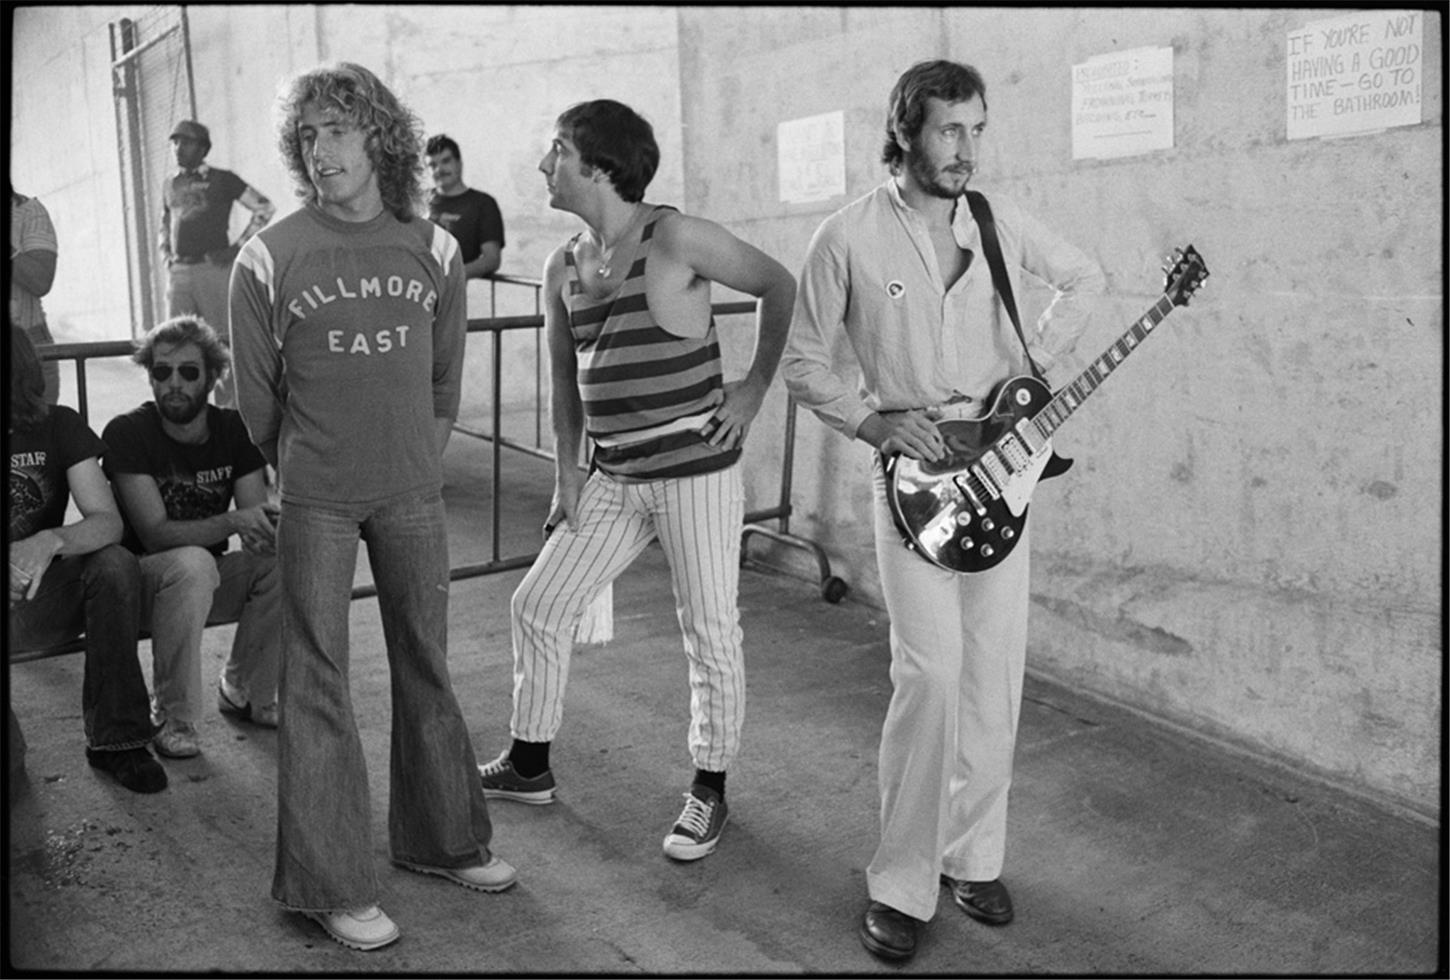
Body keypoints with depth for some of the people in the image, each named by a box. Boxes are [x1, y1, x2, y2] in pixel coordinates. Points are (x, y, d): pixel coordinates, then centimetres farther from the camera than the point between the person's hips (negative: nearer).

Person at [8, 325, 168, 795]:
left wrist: (50, 541, -33)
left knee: (115, 566, -29)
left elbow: (108, 522, -10)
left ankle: (117, 740, -19)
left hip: (42, 593, 2)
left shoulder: (58, 426, 0)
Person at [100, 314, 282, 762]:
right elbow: (155, 533, -24)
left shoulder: (234, 430, -2)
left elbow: (259, 517, -8)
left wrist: (266, 527, -34)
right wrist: (234, 522, -40)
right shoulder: (127, 433, -15)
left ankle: (244, 692, -3)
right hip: (136, 581, -4)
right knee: (192, 562, -37)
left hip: (208, 580, 4)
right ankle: (173, 718, -21)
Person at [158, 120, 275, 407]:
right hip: (178, 273, 5)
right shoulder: (170, 185, 18)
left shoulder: (222, 179, 3)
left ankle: (227, 412, 2)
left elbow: (264, 208, 0)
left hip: (214, 268, -5)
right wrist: (165, 254, 14)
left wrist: (238, 246, -4)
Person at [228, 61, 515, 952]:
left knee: (426, 667, 13)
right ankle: (332, 885, 12)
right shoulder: (269, 259, -6)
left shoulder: (434, 251, 2)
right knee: (318, 683, 1)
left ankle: (443, 838, 30)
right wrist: (301, 472, 8)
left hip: (413, 493, 3)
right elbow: (256, 392, 3)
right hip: (315, 502, -3)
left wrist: (419, 456, 12)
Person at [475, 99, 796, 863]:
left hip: (696, 466, -7)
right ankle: (528, 766, 27)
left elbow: (779, 285, -4)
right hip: (614, 477, 7)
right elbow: (565, 379, 14)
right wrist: (566, 474, 9)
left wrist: (756, 385, -7)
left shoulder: (674, 240, -11)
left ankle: (708, 791, 20)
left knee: (710, 634, 2)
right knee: (538, 604, 10)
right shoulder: (562, 268, 8)